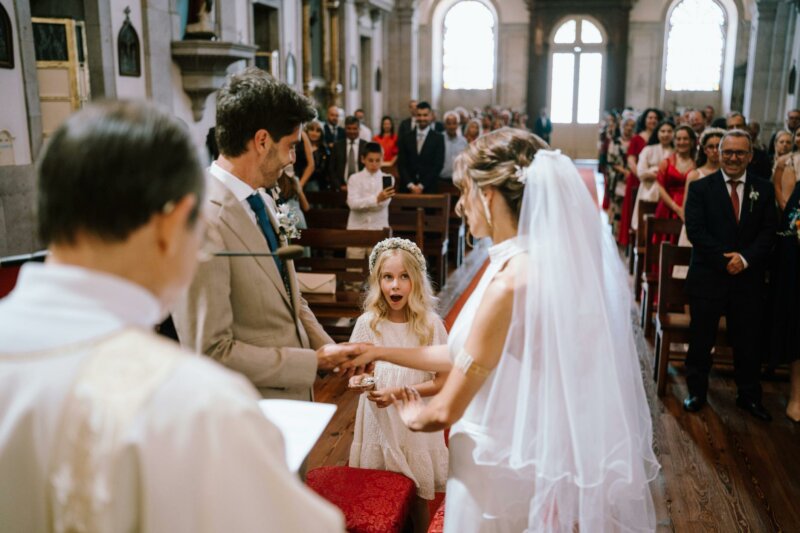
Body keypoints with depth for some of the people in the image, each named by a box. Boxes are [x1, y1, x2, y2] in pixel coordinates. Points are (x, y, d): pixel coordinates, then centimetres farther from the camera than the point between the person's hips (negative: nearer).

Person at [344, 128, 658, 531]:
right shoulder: (548, 262, 0)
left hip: (500, 468, -8)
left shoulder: (510, 283, -27)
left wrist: (412, 415, 3)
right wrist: (381, 352, 14)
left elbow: (446, 411, -20)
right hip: (537, 455, 8)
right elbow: (467, 355, 8)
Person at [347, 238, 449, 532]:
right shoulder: (367, 323, -8)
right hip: (378, 423, 1)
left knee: (418, 499, 12)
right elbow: (358, 370, 5)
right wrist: (358, 380, -18)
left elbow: (442, 382, -8)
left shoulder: (429, 324, -13)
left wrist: (398, 392, -19)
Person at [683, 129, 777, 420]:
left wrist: (745, 258, -15)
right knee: (701, 339, 9)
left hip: (748, 279, 2)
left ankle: (749, 396, 28)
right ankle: (696, 391, 25)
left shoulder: (764, 190, 5)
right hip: (708, 277, -2)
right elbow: (694, 230, -10)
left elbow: (768, 232, 1)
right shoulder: (701, 188, -1)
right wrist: (725, 260, -16)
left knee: (748, 340, 11)